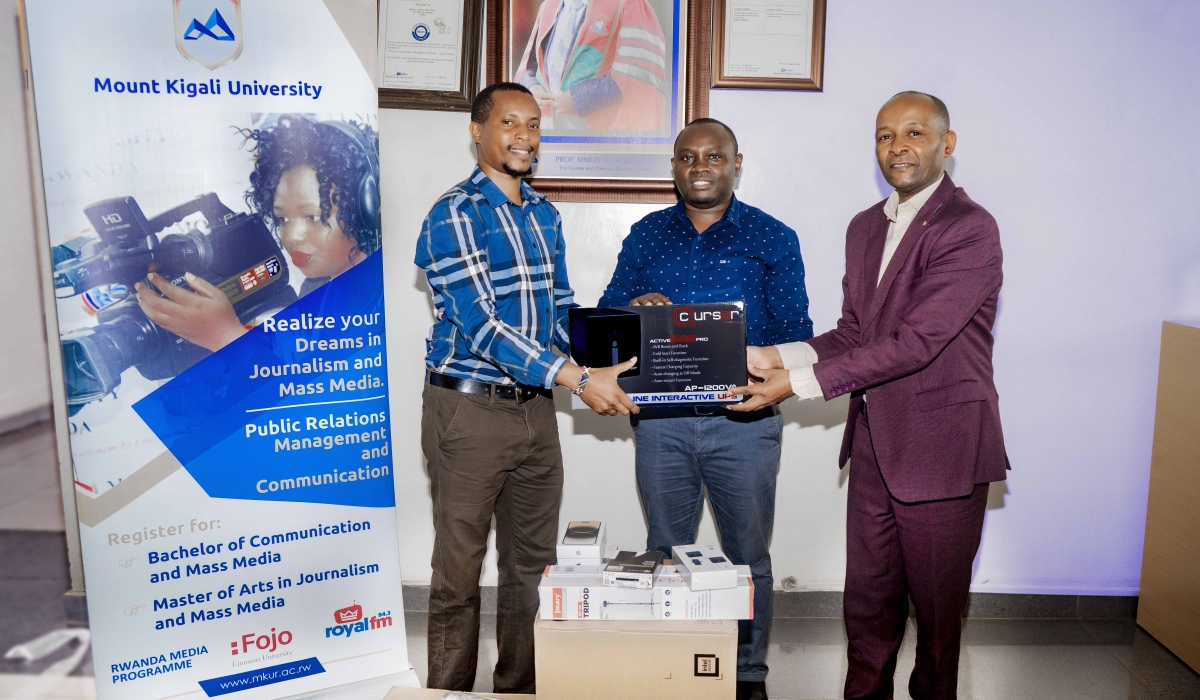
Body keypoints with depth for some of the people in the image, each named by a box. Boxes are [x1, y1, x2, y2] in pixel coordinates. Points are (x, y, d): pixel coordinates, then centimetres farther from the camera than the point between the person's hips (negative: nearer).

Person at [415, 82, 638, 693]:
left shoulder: (544, 214, 12)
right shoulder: (455, 214, -11)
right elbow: (481, 324, -21)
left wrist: (608, 356, -1)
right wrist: (577, 379, -27)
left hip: (535, 408, 7)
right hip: (469, 409, -6)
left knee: (534, 563, 15)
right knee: (459, 572, 7)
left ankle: (520, 688, 32)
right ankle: (450, 693, 25)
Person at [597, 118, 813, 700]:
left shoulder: (772, 237, 3)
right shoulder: (646, 234, 10)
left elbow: (794, 330, -2)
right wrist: (635, 308, -15)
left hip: (743, 418, -1)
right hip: (661, 418, 2)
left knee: (748, 554, 10)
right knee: (664, 553, 13)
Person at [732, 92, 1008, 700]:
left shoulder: (970, 228, -14)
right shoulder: (865, 227, 13)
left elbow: (914, 342, -22)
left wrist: (799, 383, -23)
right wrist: (778, 357, -5)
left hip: (938, 446, -6)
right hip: (873, 443, 7)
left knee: (936, 604, 11)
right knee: (867, 599, 16)